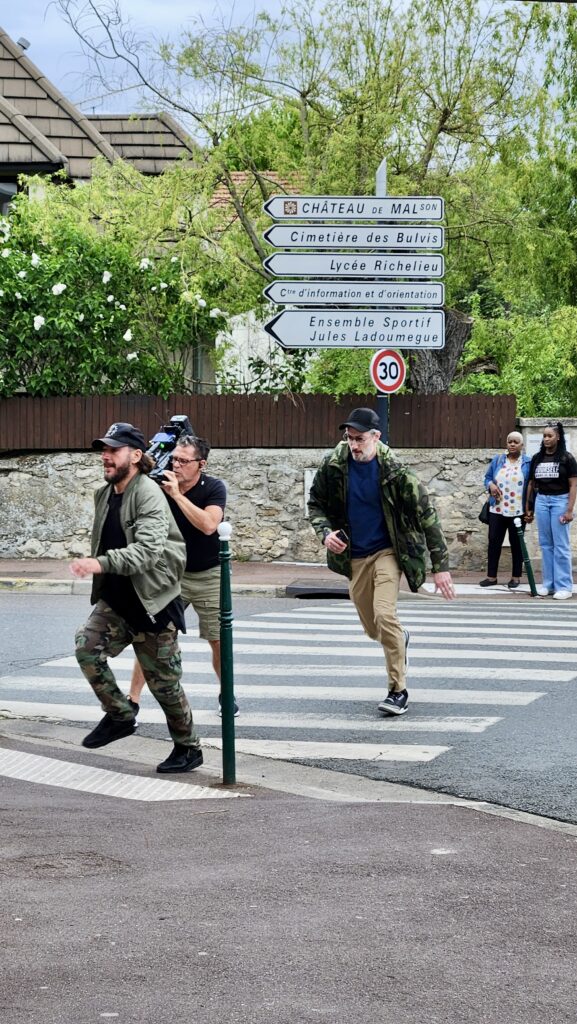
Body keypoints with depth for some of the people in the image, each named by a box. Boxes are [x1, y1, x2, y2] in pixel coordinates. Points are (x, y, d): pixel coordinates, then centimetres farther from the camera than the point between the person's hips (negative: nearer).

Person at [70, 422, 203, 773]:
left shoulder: (148, 495, -18)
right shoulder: (103, 495, 8)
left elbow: (148, 549, -32)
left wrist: (102, 563, -43)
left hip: (152, 602, -7)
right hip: (116, 600, 7)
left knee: (164, 681, 2)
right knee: (87, 647, -17)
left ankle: (189, 748, 20)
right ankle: (120, 715, 1)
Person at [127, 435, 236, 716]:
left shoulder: (214, 488, -14)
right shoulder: (161, 487, -8)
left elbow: (208, 525, -30)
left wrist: (177, 494, -31)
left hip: (209, 575, -1)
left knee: (219, 640, 4)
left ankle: (226, 695, 27)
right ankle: (132, 700, -1)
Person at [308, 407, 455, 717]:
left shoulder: (394, 470, -16)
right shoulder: (334, 465, -7)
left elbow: (426, 515, -12)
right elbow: (316, 503, 9)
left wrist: (441, 566, -14)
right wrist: (325, 532, -13)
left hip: (387, 552, -4)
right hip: (354, 557, 4)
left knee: (384, 615, -24)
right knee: (373, 629, 12)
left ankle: (398, 690, -12)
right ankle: (400, 639, 49)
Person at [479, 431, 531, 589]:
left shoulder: (528, 463, -1)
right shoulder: (497, 460, 9)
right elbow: (488, 477, 15)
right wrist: (490, 485, -10)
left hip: (518, 511, -3)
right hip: (497, 510, 3)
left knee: (516, 544, 5)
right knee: (494, 542, 3)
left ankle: (516, 577, 14)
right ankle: (491, 576, 10)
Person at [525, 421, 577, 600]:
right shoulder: (537, 458, 9)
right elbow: (531, 484, 13)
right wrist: (528, 509, 13)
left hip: (560, 500, -4)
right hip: (541, 501, 4)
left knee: (561, 545, -4)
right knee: (545, 544, 7)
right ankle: (548, 583, 14)